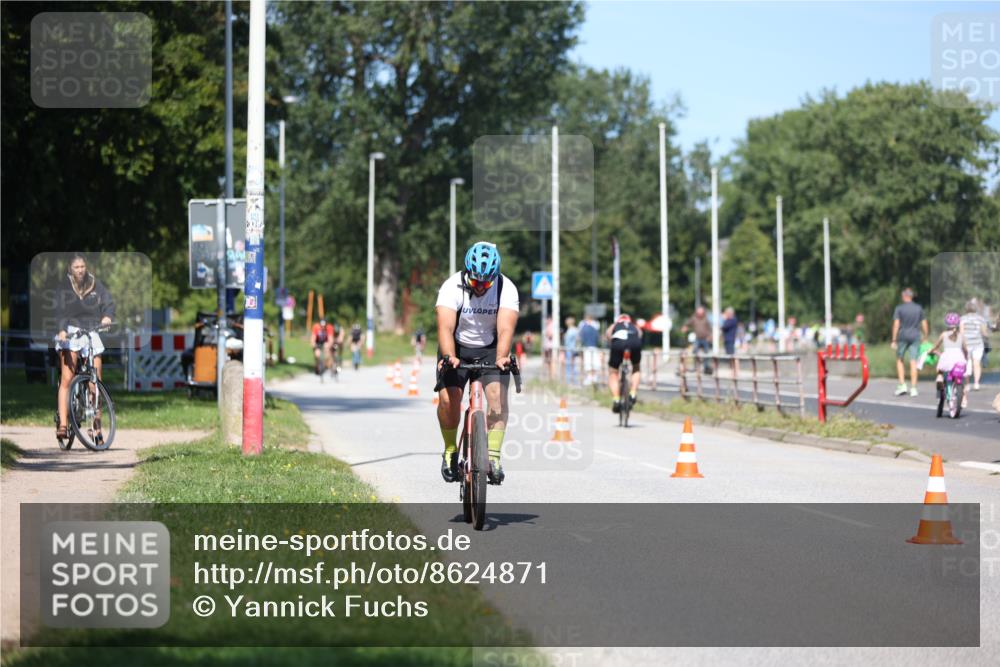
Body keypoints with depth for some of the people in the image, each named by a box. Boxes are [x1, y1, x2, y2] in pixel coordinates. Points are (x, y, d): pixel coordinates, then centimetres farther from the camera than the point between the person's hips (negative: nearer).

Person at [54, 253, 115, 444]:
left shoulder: (95, 285, 9)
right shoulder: (63, 286, 1)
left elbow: (108, 302, -1)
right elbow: (60, 310, -12)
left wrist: (108, 316, -23)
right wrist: (62, 329, -29)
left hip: (92, 332, 3)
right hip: (70, 333, -3)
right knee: (66, 380, -15)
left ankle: (97, 427, 8)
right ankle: (63, 424, -21)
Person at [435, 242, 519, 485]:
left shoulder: (507, 289, -20)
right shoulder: (452, 287, -22)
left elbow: (505, 329, -32)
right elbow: (445, 327, -33)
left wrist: (501, 357, -49)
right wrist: (449, 356, -50)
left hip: (491, 349, 1)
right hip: (457, 347, 0)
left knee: (497, 394, -21)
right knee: (448, 398, -18)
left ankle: (493, 457, -15)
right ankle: (450, 451, 6)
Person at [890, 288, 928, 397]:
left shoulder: (899, 308, -4)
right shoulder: (918, 308, 5)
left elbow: (896, 324, -8)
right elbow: (924, 324, 5)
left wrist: (894, 340, -6)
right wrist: (925, 337, 15)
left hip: (902, 336, -2)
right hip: (915, 336, 2)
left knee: (899, 360, 12)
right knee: (913, 362, 1)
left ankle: (902, 385, 1)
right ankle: (913, 388, -3)